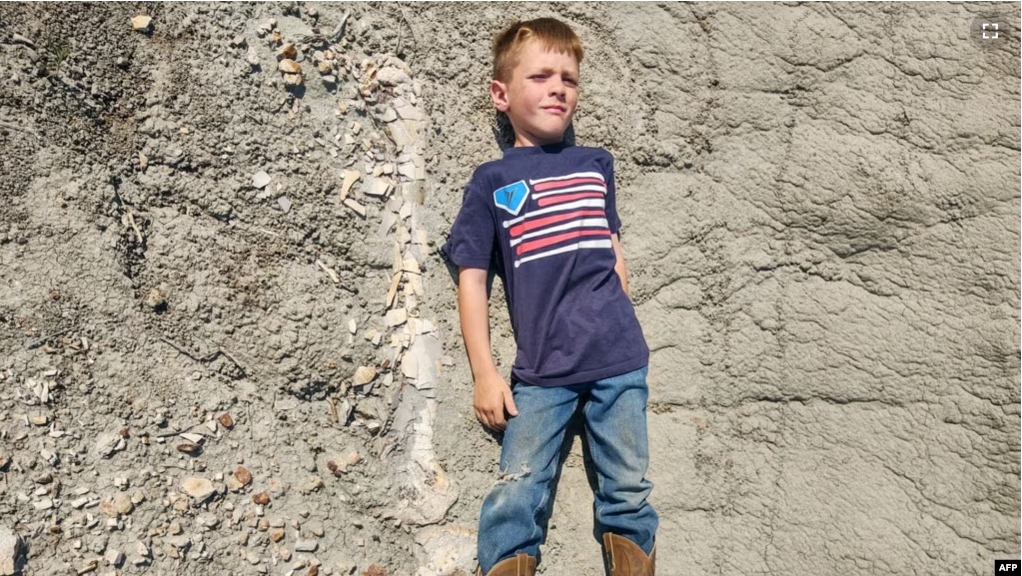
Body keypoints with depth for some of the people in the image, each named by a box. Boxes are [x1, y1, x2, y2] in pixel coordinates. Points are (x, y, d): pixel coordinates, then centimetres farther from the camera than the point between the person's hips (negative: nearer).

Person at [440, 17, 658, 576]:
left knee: (629, 496, 7)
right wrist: (484, 374, -4)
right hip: (540, 370, -2)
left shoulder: (595, 164, 11)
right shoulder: (491, 181, 2)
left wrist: (617, 320, 12)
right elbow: (472, 278, 1)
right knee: (516, 500, -7)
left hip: (620, 361, 3)